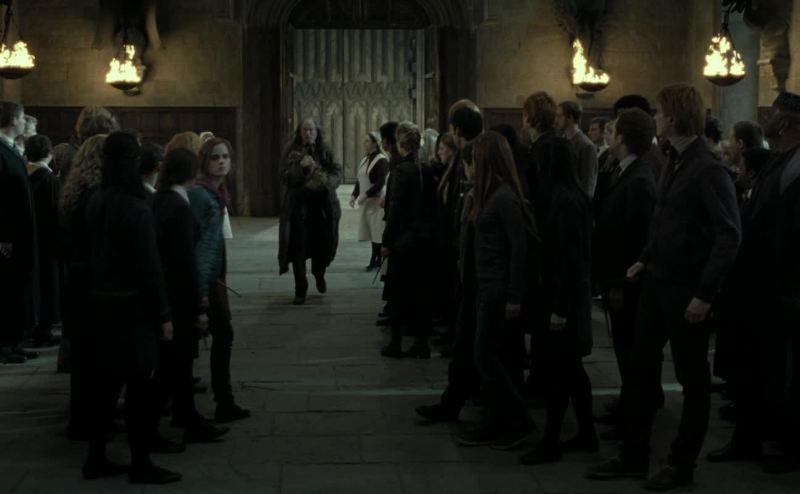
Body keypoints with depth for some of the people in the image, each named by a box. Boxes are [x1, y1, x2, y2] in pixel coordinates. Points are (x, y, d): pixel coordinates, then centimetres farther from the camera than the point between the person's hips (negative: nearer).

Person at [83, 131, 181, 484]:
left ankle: (96, 458, 20)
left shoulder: (96, 203, 7)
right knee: (136, 387, 0)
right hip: (132, 305, -8)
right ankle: (140, 465, 7)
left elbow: (94, 253, 11)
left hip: (102, 302, 8)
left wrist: (101, 286, 16)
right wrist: (163, 314, -12)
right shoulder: (135, 209, -18)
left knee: (105, 384, 14)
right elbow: (149, 265, -18)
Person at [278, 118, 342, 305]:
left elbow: (337, 173, 0)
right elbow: (285, 178, -6)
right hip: (299, 205, -2)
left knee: (324, 244, 7)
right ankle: (300, 290, 2)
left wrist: (328, 180, -22)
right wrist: (301, 167, -22)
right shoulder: (292, 153, 1)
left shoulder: (326, 152, 6)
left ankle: (319, 274, 40)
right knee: (299, 247, -6)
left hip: (323, 205, 2)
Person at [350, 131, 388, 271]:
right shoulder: (365, 160, 15)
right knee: (371, 231, 8)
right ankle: (376, 260, 12)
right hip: (366, 202, 8)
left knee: (377, 231, -4)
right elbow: (360, 180, 18)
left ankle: (375, 260, 0)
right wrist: (354, 195, 4)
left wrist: (366, 195, -21)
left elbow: (381, 183, -17)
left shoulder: (382, 160, -11)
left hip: (377, 201, -8)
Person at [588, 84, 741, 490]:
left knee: (692, 379, 6)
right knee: (640, 369, 11)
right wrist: (647, 259, 8)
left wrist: (704, 294, -22)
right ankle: (633, 456, 21)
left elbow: (729, 236, -20)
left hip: (686, 289, -8)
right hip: (657, 282, 8)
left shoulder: (708, 170, -16)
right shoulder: (675, 163, 9)